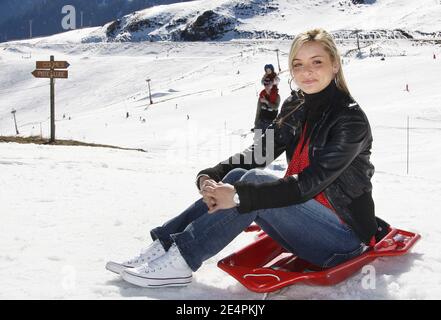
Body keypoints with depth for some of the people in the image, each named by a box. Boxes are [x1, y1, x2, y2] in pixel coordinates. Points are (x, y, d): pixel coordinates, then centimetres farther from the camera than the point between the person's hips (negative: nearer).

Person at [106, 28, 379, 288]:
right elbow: (257, 155, -1)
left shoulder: (351, 119, -17)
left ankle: (179, 262, -23)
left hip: (345, 235, -6)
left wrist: (240, 196, -34)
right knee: (237, 177, -13)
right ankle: (164, 247, -16)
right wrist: (209, 177, -19)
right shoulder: (296, 109, 6)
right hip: (307, 224, 7)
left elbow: (311, 182, -27)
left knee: (254, 183, -26)